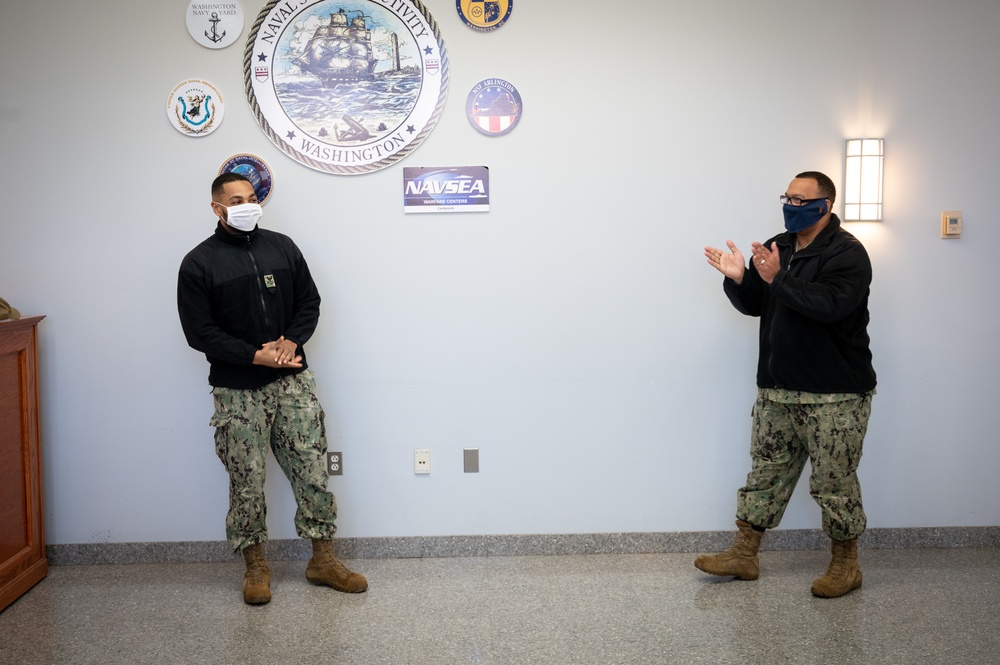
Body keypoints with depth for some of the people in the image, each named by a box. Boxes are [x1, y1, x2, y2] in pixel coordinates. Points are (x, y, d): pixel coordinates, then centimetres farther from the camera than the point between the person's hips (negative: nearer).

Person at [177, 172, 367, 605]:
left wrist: (291, 342, -10)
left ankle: (322, 560, 16)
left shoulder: (282, 247, 7)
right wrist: (255, 356, -17)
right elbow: (199, 331, -8)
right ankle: (255, 566, 20)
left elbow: (309, 302, 9)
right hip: (237, 389, -3)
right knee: (247, 479, 4)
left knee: (312, 468, 4)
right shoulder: (198, 264, -4)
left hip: (292, 379, 3)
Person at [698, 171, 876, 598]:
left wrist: (778, 278, -30)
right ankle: (744, 555, 20)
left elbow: (830, 304, -27)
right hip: (777, 390, 7)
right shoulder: (776, 247, 12)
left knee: (834, 481, 2)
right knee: (765, 472, 12)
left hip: (834, 396, -7)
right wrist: (738, 279, -6)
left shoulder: (846, 253, -11)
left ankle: (845, 566, 18)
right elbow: (754, 305, 14)